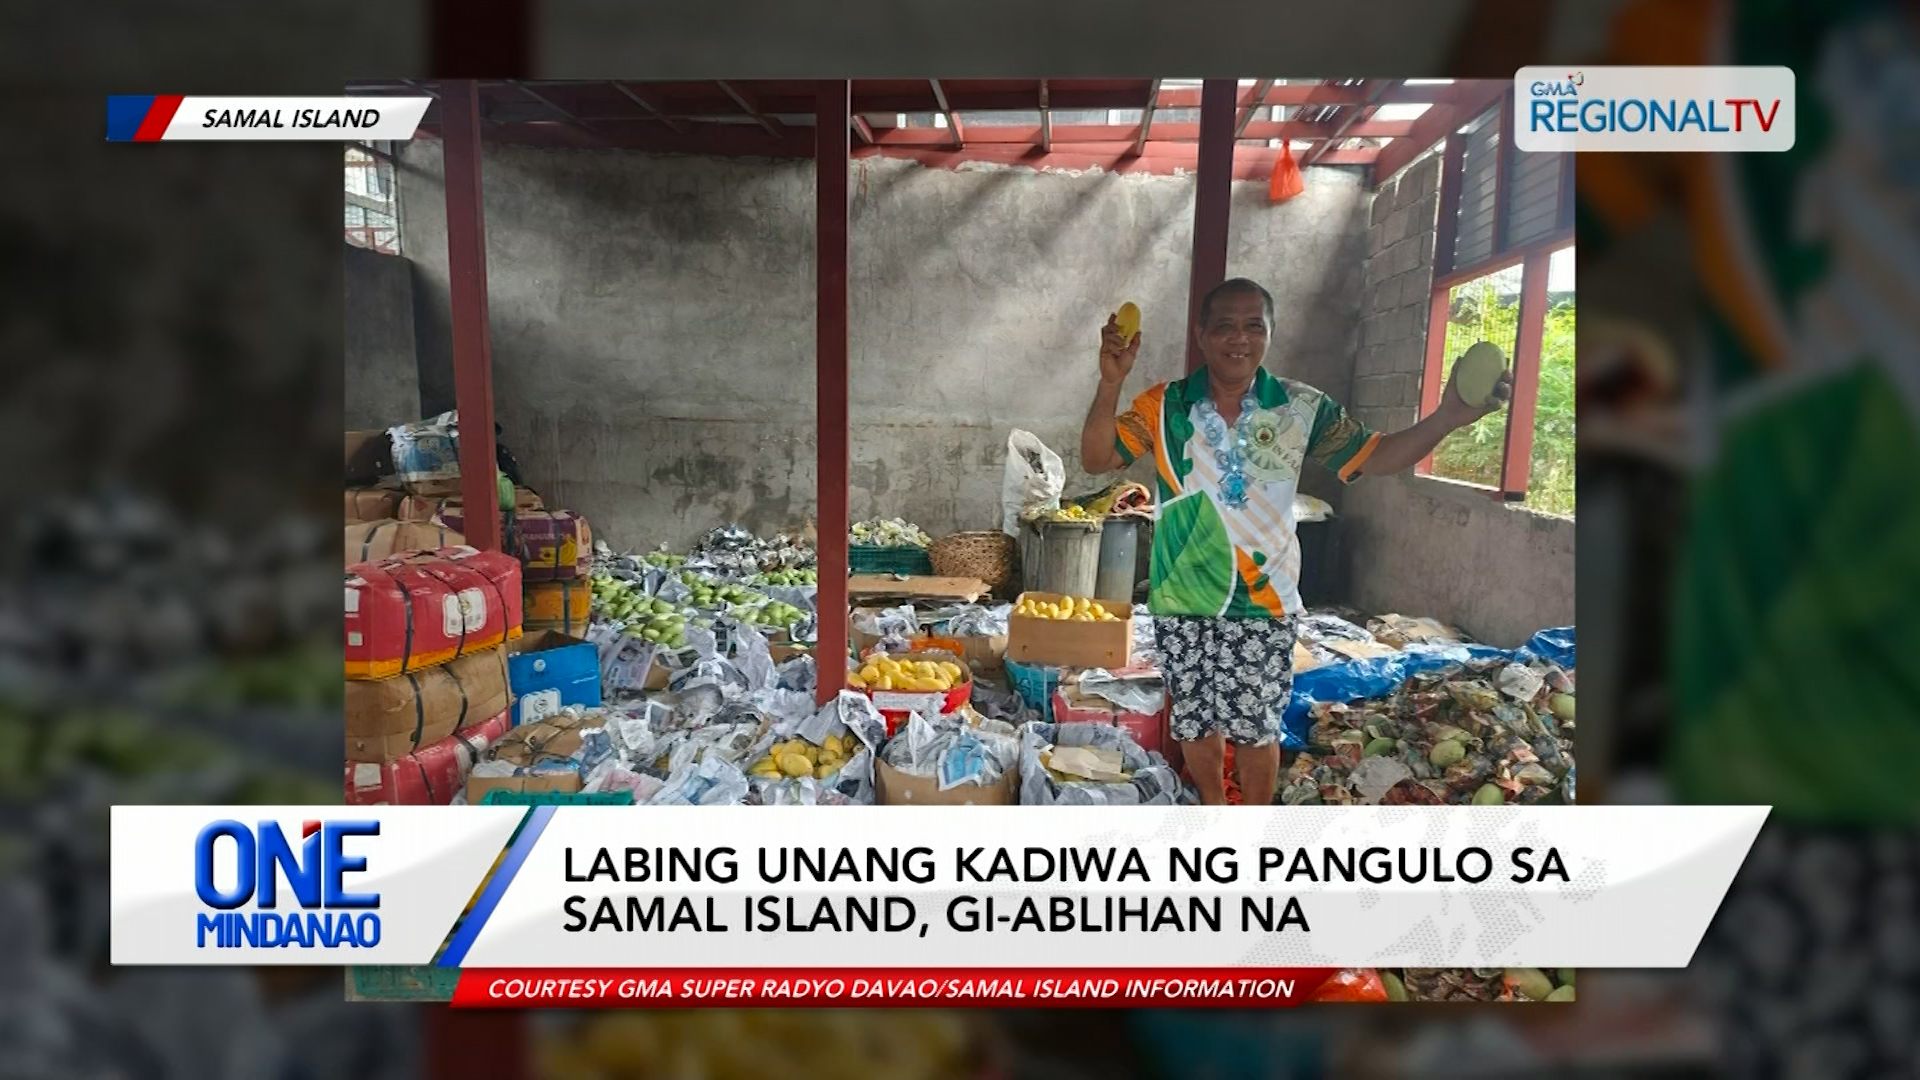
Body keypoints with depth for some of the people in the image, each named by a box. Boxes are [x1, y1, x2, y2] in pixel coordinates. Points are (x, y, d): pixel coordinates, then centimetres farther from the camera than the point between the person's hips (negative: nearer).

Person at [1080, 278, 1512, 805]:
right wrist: (1111, 384, -25)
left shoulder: (1303, 409, -3)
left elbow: (1375, 457, 0)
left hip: (1263, 603, 0)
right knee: (1196, 720, 14)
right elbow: (1096, 459, -10)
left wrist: (1447, 417, -16)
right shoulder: (1164, 406, -5)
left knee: (1255, 727, 9)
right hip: (1183, 602, 1)